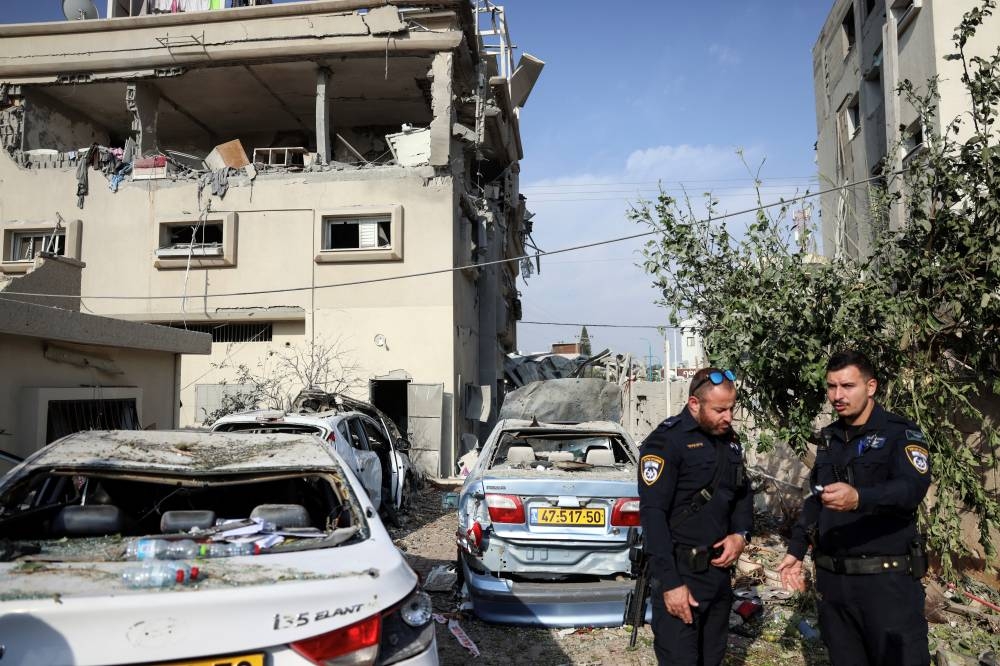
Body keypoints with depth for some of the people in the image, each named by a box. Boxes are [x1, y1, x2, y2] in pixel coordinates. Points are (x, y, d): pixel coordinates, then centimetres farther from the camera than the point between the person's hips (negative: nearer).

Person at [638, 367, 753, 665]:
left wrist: (741, 534, 0)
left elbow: (743, 492, 20)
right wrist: (670, 583, -22)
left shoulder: (728, 439, 9)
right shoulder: (666, 441, -15)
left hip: (719, 569, 7)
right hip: (680, 573, -7)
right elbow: (653, 514, -19)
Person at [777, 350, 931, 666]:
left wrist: (859, 498, -42)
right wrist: (796, 550, 14)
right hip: (832, 578, 6)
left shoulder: (900, 432, -7)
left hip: (887, 579, -6)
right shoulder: (829, 438, 12)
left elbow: (913, 488, -25)